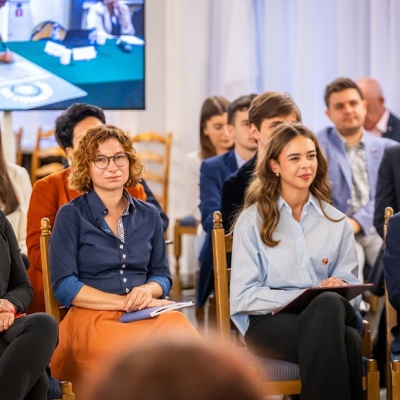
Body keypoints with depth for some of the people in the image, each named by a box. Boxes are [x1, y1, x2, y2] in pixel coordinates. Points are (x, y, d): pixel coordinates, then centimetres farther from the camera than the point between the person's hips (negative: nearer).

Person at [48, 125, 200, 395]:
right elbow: (64, 286, -3)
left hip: (145, 314, 4)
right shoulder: (71, 215, 5)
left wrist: (147, 291, -5)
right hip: (92, 317, -4)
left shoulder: (149, 215, 17)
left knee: (181, 331, -31)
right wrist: (125, 301, -10)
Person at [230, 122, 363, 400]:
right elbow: (243, 296, -2)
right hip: (269, 321, -2)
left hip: (328, 314, 3)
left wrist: (339, 286, -14)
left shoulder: (337, 222, 18)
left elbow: (349, 283, 12)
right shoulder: (253, 220, 7)